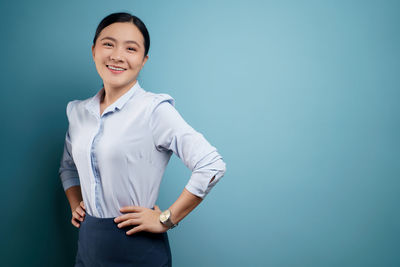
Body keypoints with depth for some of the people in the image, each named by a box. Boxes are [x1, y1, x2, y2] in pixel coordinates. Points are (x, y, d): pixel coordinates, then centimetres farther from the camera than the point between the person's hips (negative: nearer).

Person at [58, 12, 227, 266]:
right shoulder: (78, 111, 4)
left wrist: (166, 220, -17)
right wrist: (75, 206, 7)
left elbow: (212, 166, -23)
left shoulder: (154, 109, -16)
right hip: (88, 244, 6)